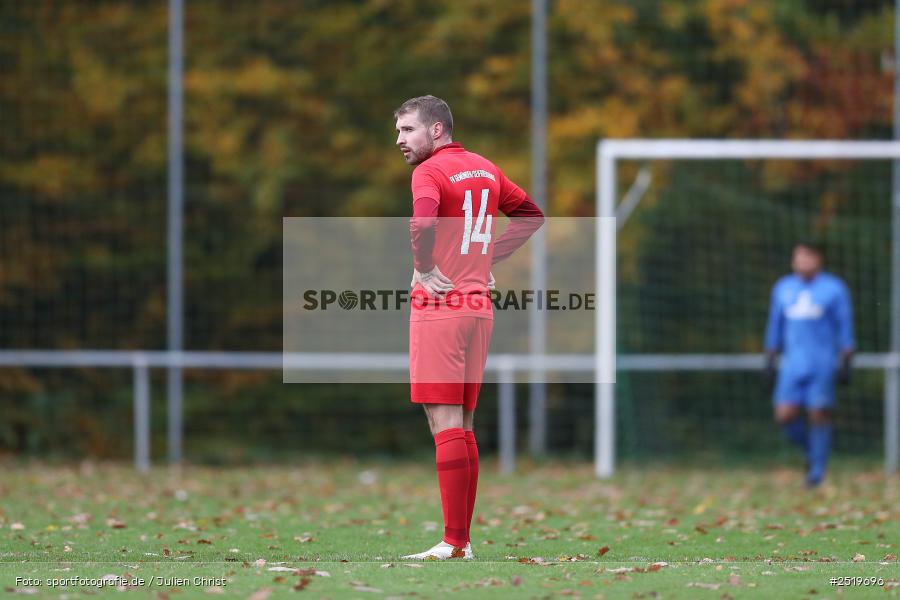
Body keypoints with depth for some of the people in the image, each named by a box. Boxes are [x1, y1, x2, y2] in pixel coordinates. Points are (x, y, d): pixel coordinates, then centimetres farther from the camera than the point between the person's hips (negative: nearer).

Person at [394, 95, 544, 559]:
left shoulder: (430, 171, -10)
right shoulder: (485, 168, 14)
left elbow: (422, 222, -30)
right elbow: (531, 214, 26)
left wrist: (424, 267, -14)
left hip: (439, 307, -8)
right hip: (480, 307, 8)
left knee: (445, 427, -8)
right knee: (462, 428, 11)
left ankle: (453, 543, -10)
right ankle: (463, 538, 12)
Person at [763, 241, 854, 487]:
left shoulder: (834, 288, 1)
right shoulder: (783, 289, 12)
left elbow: (845, 328, 2)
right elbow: (775, 328, 18)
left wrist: (845, 364, -5)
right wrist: (769, 362, 14)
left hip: (823, 363, -3)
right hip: (793, 363, 3)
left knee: (819, 415, -7)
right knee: (785, 416, -7)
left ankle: (818, 468, 5)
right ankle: (812, 450, 18)